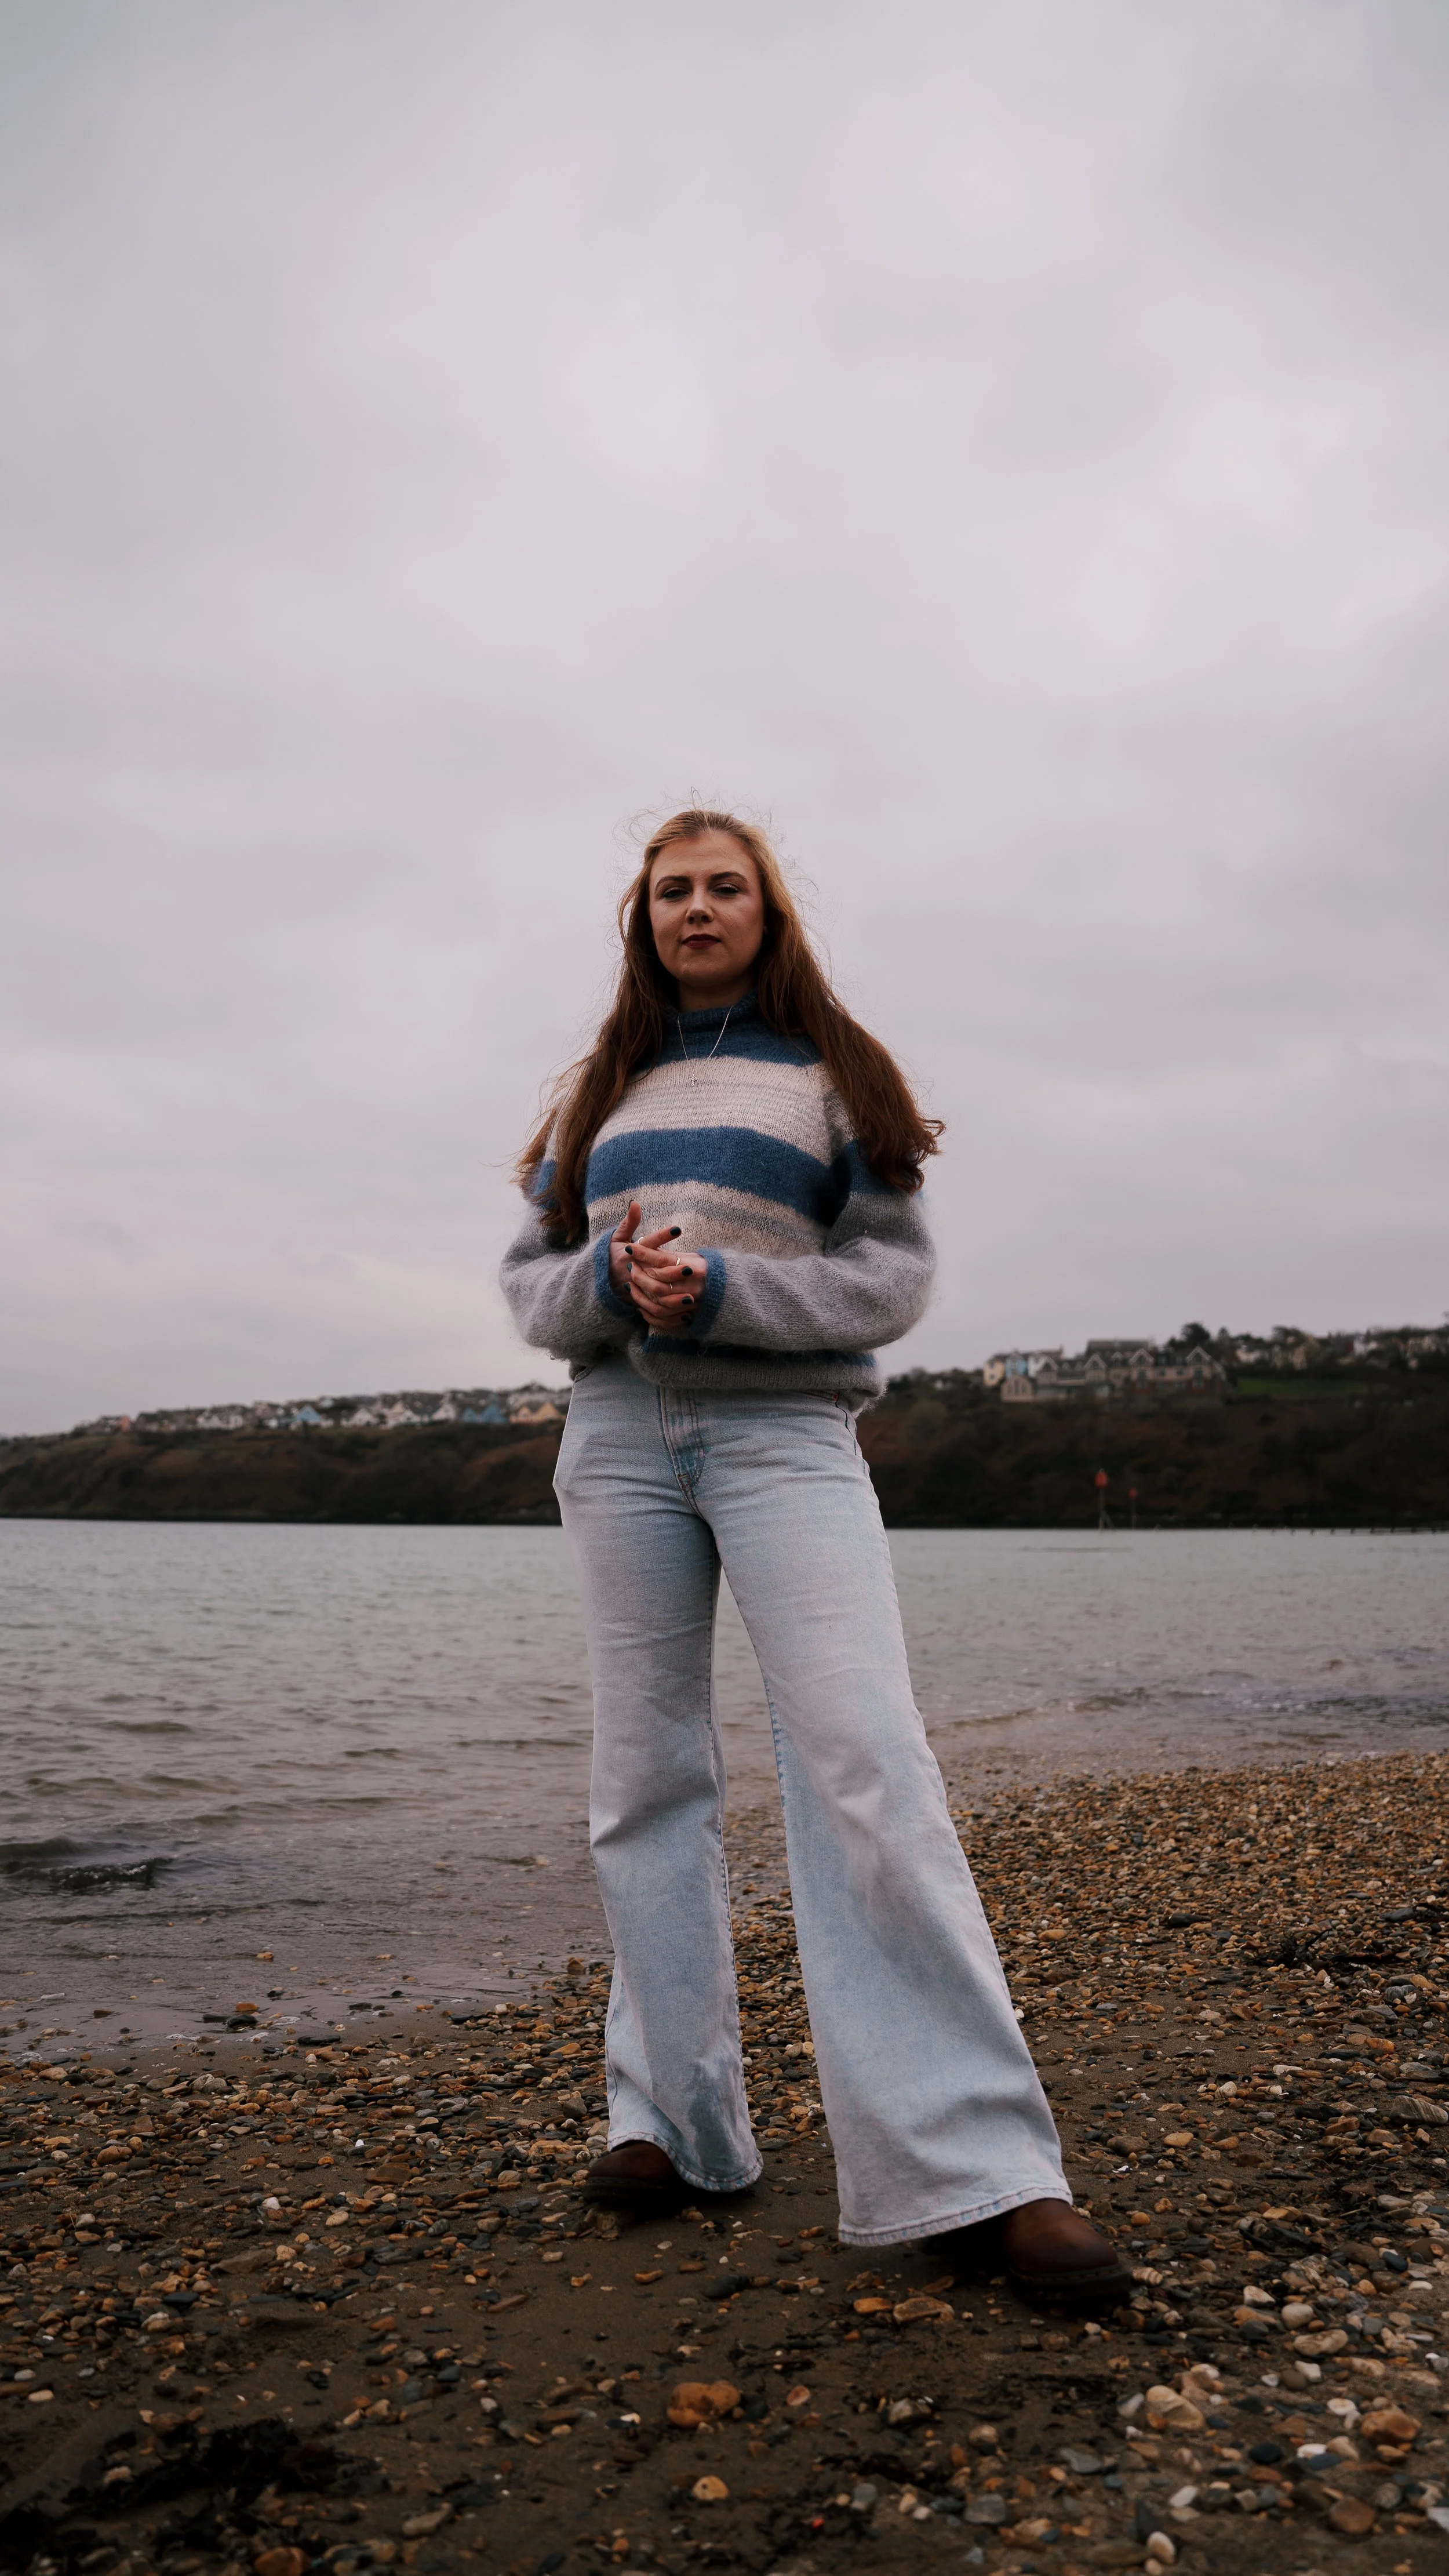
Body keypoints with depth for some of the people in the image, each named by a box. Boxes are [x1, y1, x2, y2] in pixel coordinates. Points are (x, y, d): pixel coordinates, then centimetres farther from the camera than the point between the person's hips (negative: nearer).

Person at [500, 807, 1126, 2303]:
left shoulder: (832, 1076, 9)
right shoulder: (600, 1096, 20)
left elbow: (893, 1277, 0)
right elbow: (528, 1278, 14)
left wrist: (719, 1287, -15)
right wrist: (609, 1280, -9)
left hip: (788, 1432, -3)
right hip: (619, 1436, 4)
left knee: (864, 1763, -15)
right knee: (646, 1779, 4)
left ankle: (983, 2161, -11)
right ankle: (675, 2120, 15)